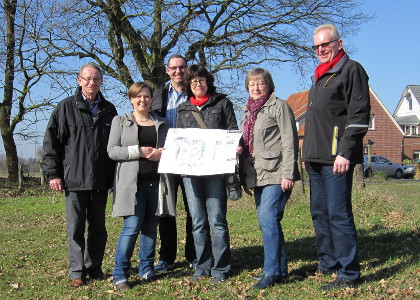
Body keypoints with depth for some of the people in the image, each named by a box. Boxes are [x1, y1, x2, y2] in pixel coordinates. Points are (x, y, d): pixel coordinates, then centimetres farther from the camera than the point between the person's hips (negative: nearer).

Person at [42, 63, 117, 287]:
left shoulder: (108, 110, 11)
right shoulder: (66, 108, 3)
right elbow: (51, 142, 1)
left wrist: (114, 176, 12)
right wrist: (53, 173, -5)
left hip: (100, 180, 3)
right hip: (74, 179, -3)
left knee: (98, 227, 10)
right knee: (75, 228, 1)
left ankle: (94, 267, 22)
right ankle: (77, 271, 12)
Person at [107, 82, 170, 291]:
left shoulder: (161, 123, 17)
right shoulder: (120, 121, 9)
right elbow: (112, 150, -1)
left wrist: (160, 154, -4)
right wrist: (139, 151, -14)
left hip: (155, 181, 4)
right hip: (132, 182, -3)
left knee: (151, 227, 6)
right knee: (132, 227, -11)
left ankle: (147, 269, 19)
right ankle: (120, 274, 0)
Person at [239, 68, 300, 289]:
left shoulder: (279, 106, -2)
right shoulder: (247, 111, 19)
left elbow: (289, 142, -9)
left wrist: (288, 174, -16)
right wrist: (244, 176, 19)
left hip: (276, 174, -7)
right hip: (257, 175, 8)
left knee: (268, 219, -14)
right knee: (266, 221, 8)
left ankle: (271, 271, -7)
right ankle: (280, 269, 18)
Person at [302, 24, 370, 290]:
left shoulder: (351, 70, -5)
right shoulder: (320, 76, 22)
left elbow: (359, 116, -14)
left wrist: (345, 153, -20)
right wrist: (308, 153, 22)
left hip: (337, 158, -9)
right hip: (317, 158, 9)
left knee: (338, 214, -9)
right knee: (320, 213, 14)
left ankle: (348, 273, -1)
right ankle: (328, 263, 26)